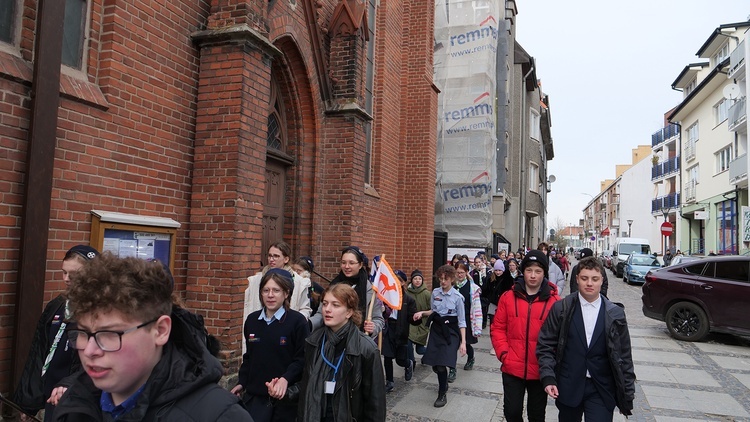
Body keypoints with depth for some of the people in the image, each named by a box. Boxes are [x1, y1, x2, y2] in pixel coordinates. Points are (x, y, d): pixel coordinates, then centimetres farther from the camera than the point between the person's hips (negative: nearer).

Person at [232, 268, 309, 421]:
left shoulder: (297, 321, -9)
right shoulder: (252, 320, 7)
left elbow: (303, 359, -11)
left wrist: (286, 379, -24)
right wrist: (242, 382, 14)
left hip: (286, 397, -4)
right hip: (255, 395, 4)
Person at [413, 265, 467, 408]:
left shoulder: (457, 297, -10)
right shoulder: (435, 292, 1)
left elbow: (461, 321, -7)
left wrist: (463, 342, -11)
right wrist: (422, 312, -4)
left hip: (450, 331, -4)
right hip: (436, 328, 4)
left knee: (442, 364, -12)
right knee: (434, 363, 5)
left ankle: (442, 394, 11)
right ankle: (444, 383, 37)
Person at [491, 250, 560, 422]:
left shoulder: (554, 301, -7)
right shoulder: (508, 297, -1)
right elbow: (497, 328, 3)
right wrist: (503, 353, -7)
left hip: (540, 370, -1)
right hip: (512, 368, 1)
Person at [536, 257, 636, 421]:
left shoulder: (615, 313, -1)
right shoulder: (561, 309, -3)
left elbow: (624, 355, 3)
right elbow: (545, 345, -1)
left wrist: (627, 394, 3)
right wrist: (548, 378, -12)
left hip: (602, 391, 0)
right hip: (568, 388, 1)